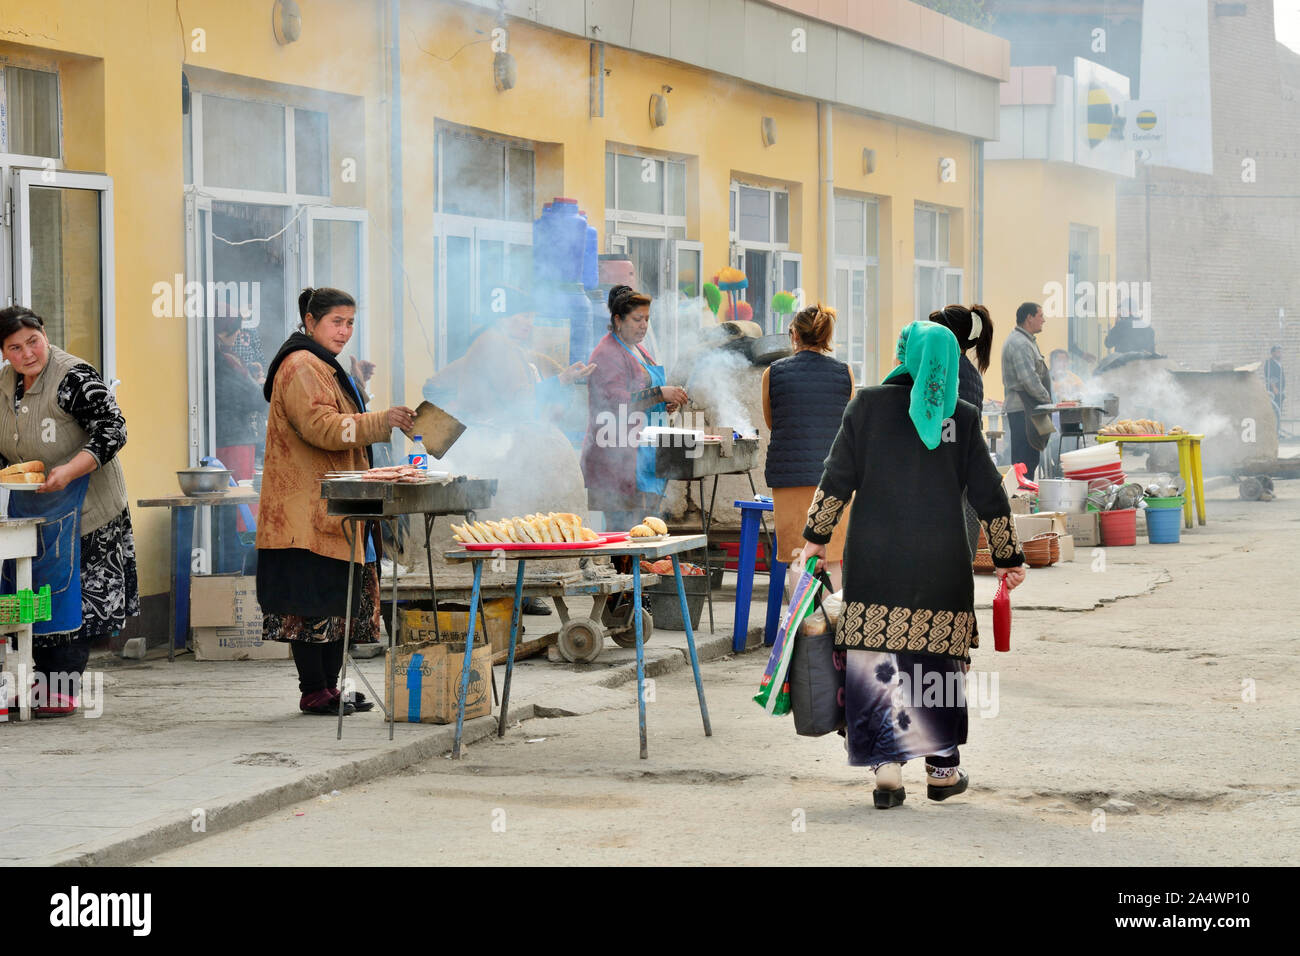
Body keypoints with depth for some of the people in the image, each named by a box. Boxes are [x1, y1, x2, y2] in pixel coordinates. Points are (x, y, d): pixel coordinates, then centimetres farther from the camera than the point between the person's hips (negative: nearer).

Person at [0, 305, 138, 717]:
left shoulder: (74, 378, -17)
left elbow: (112, 431, -22)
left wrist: (69, 471, -31)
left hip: (83, 507, -7)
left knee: (74, 595, -5)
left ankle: (63, 691, -1)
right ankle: (45, 683, 17)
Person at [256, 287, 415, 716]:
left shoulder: (323, 367, 24)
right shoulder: (301, 368, -11)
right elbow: (321, 427, -23)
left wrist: (385, 425, 19)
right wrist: (381, 422, -27)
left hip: (331, 511, 11)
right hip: (309, 510, -11)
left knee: (340, 598, 10)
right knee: (312, 599, -9)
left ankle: (329, 686, 14)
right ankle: (314, 692, -7)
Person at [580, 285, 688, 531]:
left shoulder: (638, 350, 21)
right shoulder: (606, 354, -9)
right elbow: (616, 400, -21)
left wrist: (666, 404, 13)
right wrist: (660, 393, -24)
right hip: (618, 457, -10)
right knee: (623, 527, -14)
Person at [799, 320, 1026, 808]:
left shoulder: (868, 405, 1)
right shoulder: (962, 418, 3)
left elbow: (837, 479, 0)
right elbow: (989, 494, 6)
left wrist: (816, 537, 10)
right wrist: (1009, 558, 14)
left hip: (874, 561, 0)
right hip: (942, 563, 1)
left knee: (877, 662, 0)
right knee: (940, 660, 9)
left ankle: (887, 767, -9)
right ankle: (942, 768, 14)